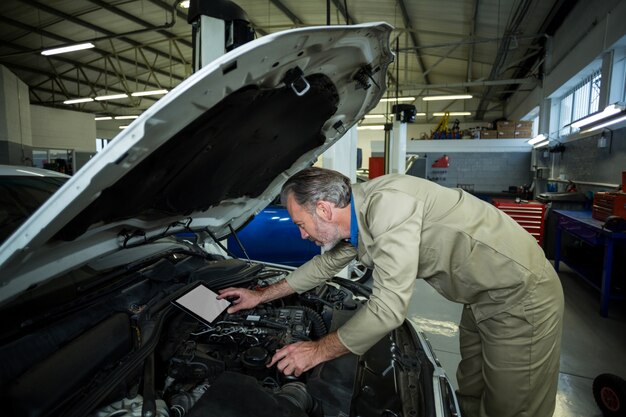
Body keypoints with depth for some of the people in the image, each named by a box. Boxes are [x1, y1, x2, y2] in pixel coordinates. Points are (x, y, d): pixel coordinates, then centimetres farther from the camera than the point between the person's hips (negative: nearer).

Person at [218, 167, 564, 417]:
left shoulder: (386, 204, -31)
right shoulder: (356, 217, -1)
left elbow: (388, 308, -31)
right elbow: (325, 264, 14)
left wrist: (318, 351, -18)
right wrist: (261, 296, 20)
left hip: (521, 293, -8)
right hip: (484, 296, 8)